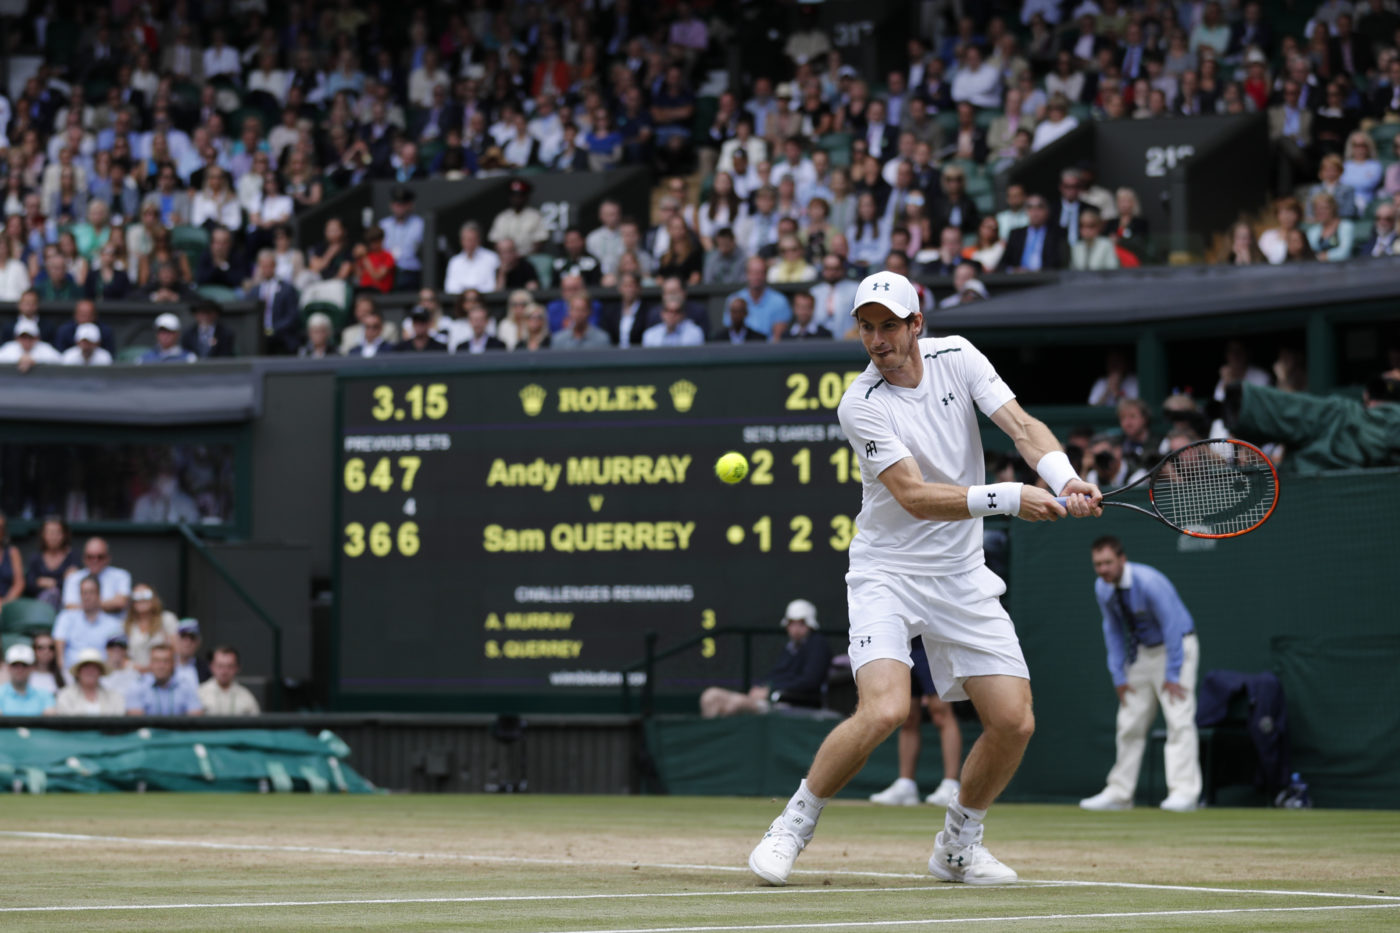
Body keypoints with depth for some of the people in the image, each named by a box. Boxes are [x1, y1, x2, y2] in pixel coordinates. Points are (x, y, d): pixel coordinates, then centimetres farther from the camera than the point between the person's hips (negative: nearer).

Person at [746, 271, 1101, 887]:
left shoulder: (956, 357, -1)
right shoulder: (861, 406, -16)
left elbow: (1021, 425, -9)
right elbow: (915, 496, -22)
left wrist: (1065, 479, -28)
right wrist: (1009, 498, -30)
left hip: (961, 576, 5)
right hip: (887, 574, -5)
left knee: (1013, 722, -3)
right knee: (884, 709, -26)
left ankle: (957, 847, 20)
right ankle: (794, 825, -4)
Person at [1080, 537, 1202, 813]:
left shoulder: (1149, 582, -27)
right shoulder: (1102, 589, -6)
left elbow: (1172, 627, -23)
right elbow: (1113, 631, 5)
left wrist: (1172, 675, -23)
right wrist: (1118, 675, -1)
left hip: (1176, 647, -7)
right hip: (1141, 653, 7)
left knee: (1179, 719, -17)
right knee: (1130, 723, 5)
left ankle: (1184, 791, -22)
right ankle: (1119, 793, 11)